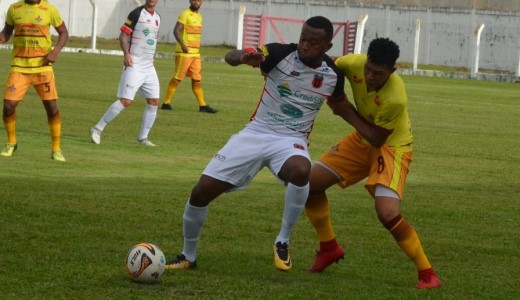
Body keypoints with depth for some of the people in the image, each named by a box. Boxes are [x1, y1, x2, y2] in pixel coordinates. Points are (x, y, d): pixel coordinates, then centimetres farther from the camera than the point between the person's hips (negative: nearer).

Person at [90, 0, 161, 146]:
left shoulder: (157, 17, 14)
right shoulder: (137, 13, -8)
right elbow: (123, 35, -10)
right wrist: (126, 53, -24)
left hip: (149, 67, 8)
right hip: (134, 65, -8)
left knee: (154, 101, 3)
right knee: (126, 100, -14)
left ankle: (143, 138, 13)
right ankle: (97, 129, -5)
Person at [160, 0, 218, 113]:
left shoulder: (199, 16, 15)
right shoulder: (185, 14, -10)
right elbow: (176, 31, -19)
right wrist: (182, 44, -32)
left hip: (196, 53, 8)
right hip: (184, 53, -8)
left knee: (197, 79, 7)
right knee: (177, 78, -3)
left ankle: (202, 105, 8)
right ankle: (166, 103, 4)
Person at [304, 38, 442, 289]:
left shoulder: (395, 99, -36)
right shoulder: (355, 63, -21)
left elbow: (378, 139, -24)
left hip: (391, 146, -7)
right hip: (362, 140, 7)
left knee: (387, 213, -26)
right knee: (310, 183, 3)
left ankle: (427, 273, -9)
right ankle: (329, 248, 25)